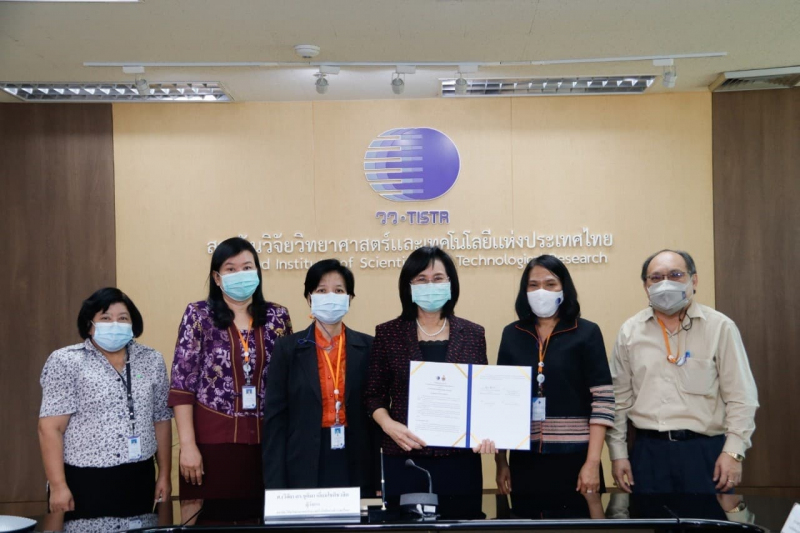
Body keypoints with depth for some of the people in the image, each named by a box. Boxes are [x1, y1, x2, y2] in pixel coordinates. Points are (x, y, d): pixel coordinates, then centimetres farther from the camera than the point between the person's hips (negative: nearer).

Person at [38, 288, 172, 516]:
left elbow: (161, 421, 11)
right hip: (84, 480, -3)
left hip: (138, 479, 4)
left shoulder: (151, 361, 7)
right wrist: (58, 486, -14)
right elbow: (51, 428, -9)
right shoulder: (66, 362, -5)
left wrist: (164, 475, 9)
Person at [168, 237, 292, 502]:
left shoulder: (277, 317, 7)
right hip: (212, 439, -2)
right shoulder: (199, 316, 0)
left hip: (266, 440, 2)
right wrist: (188, 445, -9)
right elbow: (182, 382, -4)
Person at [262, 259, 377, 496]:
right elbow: (276, 418, -1)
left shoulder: (368, 347, 4)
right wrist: (275, 484, -6)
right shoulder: (288, 348, 1)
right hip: (305, 466, -1)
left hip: (356, 466, 1)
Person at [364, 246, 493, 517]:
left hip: (461, 458, 1)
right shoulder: (388, 333, 2)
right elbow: (374, 394, 5)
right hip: (405, 458, -1)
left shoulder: (472, 334, 6)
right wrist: (389, 424, -13)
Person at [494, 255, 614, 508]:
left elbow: (603, 400, -6)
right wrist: (500, 460, 5)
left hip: (574, 457, -2)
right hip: (524, 459, 3)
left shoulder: (587, 333, -2)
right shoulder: (512, 334, 7)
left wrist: (592, 462, -12)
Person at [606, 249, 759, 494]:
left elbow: (740, 397, -1)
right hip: (648, 451, 2)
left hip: (705, 450, -2)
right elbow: (620, 398, 9)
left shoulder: (720, 327, -1)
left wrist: (733, 451, -8)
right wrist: (618, 453, 6)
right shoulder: (630, 331, 6)